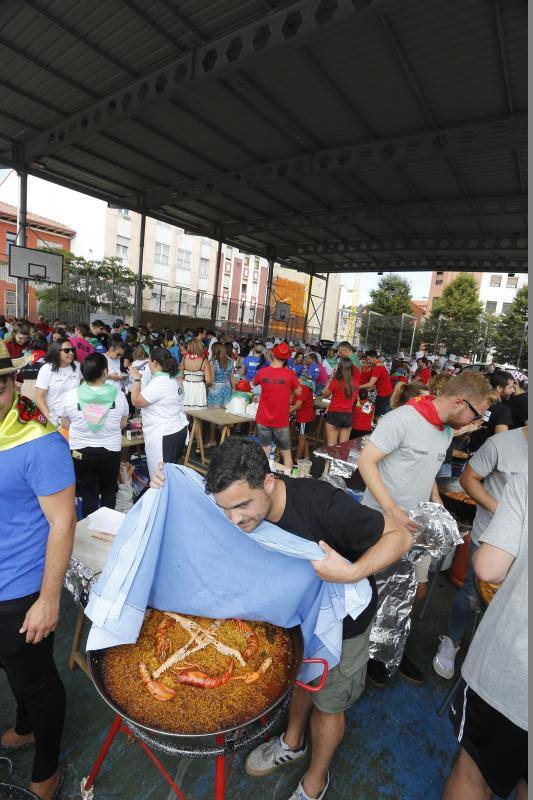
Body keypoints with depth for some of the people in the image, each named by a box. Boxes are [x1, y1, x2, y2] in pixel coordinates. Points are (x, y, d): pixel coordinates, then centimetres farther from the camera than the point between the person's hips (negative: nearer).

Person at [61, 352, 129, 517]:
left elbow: (65, 424, 4)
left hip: (81, 452, 0)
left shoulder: (71, 395, -12)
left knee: (89, 495, 13)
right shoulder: (118, 394, -13)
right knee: (109, 490, 22)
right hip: (111, 451, 1)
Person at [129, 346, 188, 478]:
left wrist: (136, 379, -7)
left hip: (163, 436, -10)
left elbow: (136, 401, -16)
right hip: (179, 430, 10)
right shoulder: (174, 379, 10)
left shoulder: (158, 382, -20)